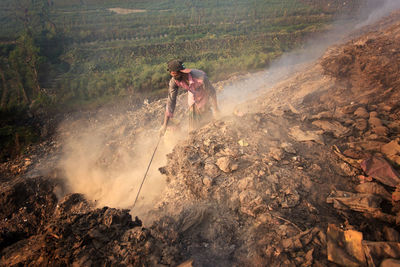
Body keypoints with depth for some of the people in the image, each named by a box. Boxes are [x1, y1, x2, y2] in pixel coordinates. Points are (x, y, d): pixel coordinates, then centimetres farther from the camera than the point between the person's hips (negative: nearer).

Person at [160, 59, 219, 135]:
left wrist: (216, 109, -9)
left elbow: (212, 92, -23)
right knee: (193, 129, 12)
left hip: (204, 99, -3)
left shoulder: (200, 77, -40)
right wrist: (165, 125, -25)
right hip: (193, 104, 3)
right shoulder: (174, 81, -29)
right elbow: (171, 101, -24)